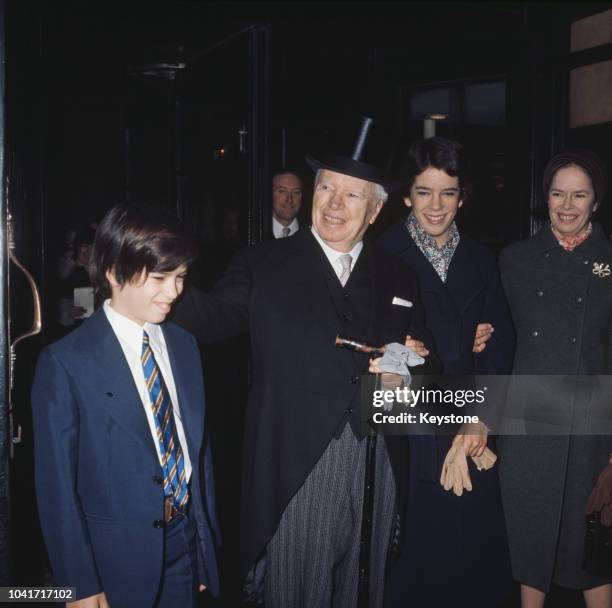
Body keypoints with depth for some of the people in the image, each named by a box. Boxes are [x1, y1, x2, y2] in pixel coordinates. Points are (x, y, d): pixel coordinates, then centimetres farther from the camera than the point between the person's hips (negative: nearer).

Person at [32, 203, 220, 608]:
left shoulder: (184, 346, 4)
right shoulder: (65, 363, -14)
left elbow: (199, 445, 8)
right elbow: (56, 484, -11)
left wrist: (208, 541, 9)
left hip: (187, 544, 5)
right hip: (117, 559, -4)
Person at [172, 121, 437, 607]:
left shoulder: (398, 277, 11)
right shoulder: (264, 266, 0)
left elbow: (418, 350, 17)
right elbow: (213, 316, -14)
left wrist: (415, 359, -5)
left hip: (378, 462, 4)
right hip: (298, 461, -3)